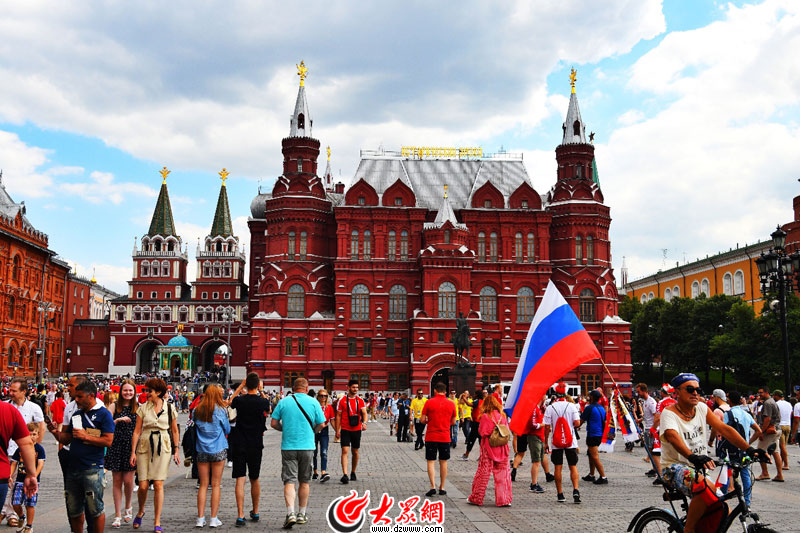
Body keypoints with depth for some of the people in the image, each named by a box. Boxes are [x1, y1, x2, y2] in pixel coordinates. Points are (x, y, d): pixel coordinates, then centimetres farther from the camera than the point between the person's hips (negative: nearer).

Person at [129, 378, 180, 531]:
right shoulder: (143, 408, 4)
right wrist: (133, 452, -2)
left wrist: (176, 450, 6)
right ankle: (140, 511, 29)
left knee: (158, 485, -4)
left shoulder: (170, 408, 3)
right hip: (144, 447, 1)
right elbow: (137, 431, 3)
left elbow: (175, 431, 10)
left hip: (163, 447, -1)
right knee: (143, 485, -2)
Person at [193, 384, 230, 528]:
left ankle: (200, 518, 7)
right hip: (218, 450, -3)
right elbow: (227, 430, 2)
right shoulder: (220, 410, -8)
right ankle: (214, 519, 5)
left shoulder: (197, 411, 1)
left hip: (202, 450, 3)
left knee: (203, 485, 8)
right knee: (216, 485, 3)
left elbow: (195, 426, 15)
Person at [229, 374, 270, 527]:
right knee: (255, 479, 16)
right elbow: (268, 409, 16)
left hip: (239, 445, -1)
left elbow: (231, 402, 16)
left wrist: (241, 386, 16)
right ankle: (255, 512, 28)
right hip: (256, 445, 1)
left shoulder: (240, 400, -8)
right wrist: (261, 391, 14)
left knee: (240, 479, -1)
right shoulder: (263, 402, -9)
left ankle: (240, 515, -9)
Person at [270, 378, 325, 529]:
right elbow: (321, 424, -1)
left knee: (289, 481, 1)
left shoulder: (284, 402, 0)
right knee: (304, 481, 13)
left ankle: (290, 513, -15)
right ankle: (302, 514, 22)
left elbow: (273, 423, 1)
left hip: (288, 447, 0)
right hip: (307, 446, 0)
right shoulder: (313, 402, -2)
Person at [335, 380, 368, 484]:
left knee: (355, 453, 11)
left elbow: (364, 413, -5)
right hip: (345, 430, -3)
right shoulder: (342, 401, 0)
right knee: (345, 451, -13)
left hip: (357, 429, 3)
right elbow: (338, 416, 3)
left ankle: (353, 473, 28)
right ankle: (345, 475, -18)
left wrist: (364, 422, -26)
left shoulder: (360, 401, 5)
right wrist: (337, 430, -2)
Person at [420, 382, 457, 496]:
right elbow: (453, 422, 7)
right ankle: (442, 488, 17)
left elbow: (422, 420, -6)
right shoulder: (451, 403, 1)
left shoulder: (429, 402, -6)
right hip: (445, 437, 2)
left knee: (431, 461, 3)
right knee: (443, 462, 12)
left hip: (431, 437, -2)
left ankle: (433, 486, -7)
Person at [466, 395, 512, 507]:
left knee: (483, 473, 6)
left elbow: (482, 432, -10)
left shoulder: (485, 416, -11)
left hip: (488, 448, -3)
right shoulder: (502, 416, 1)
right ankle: (504, 499, 8)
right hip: (502, 449, 3)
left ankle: (476, 498, 15)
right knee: (503, 474, 8)